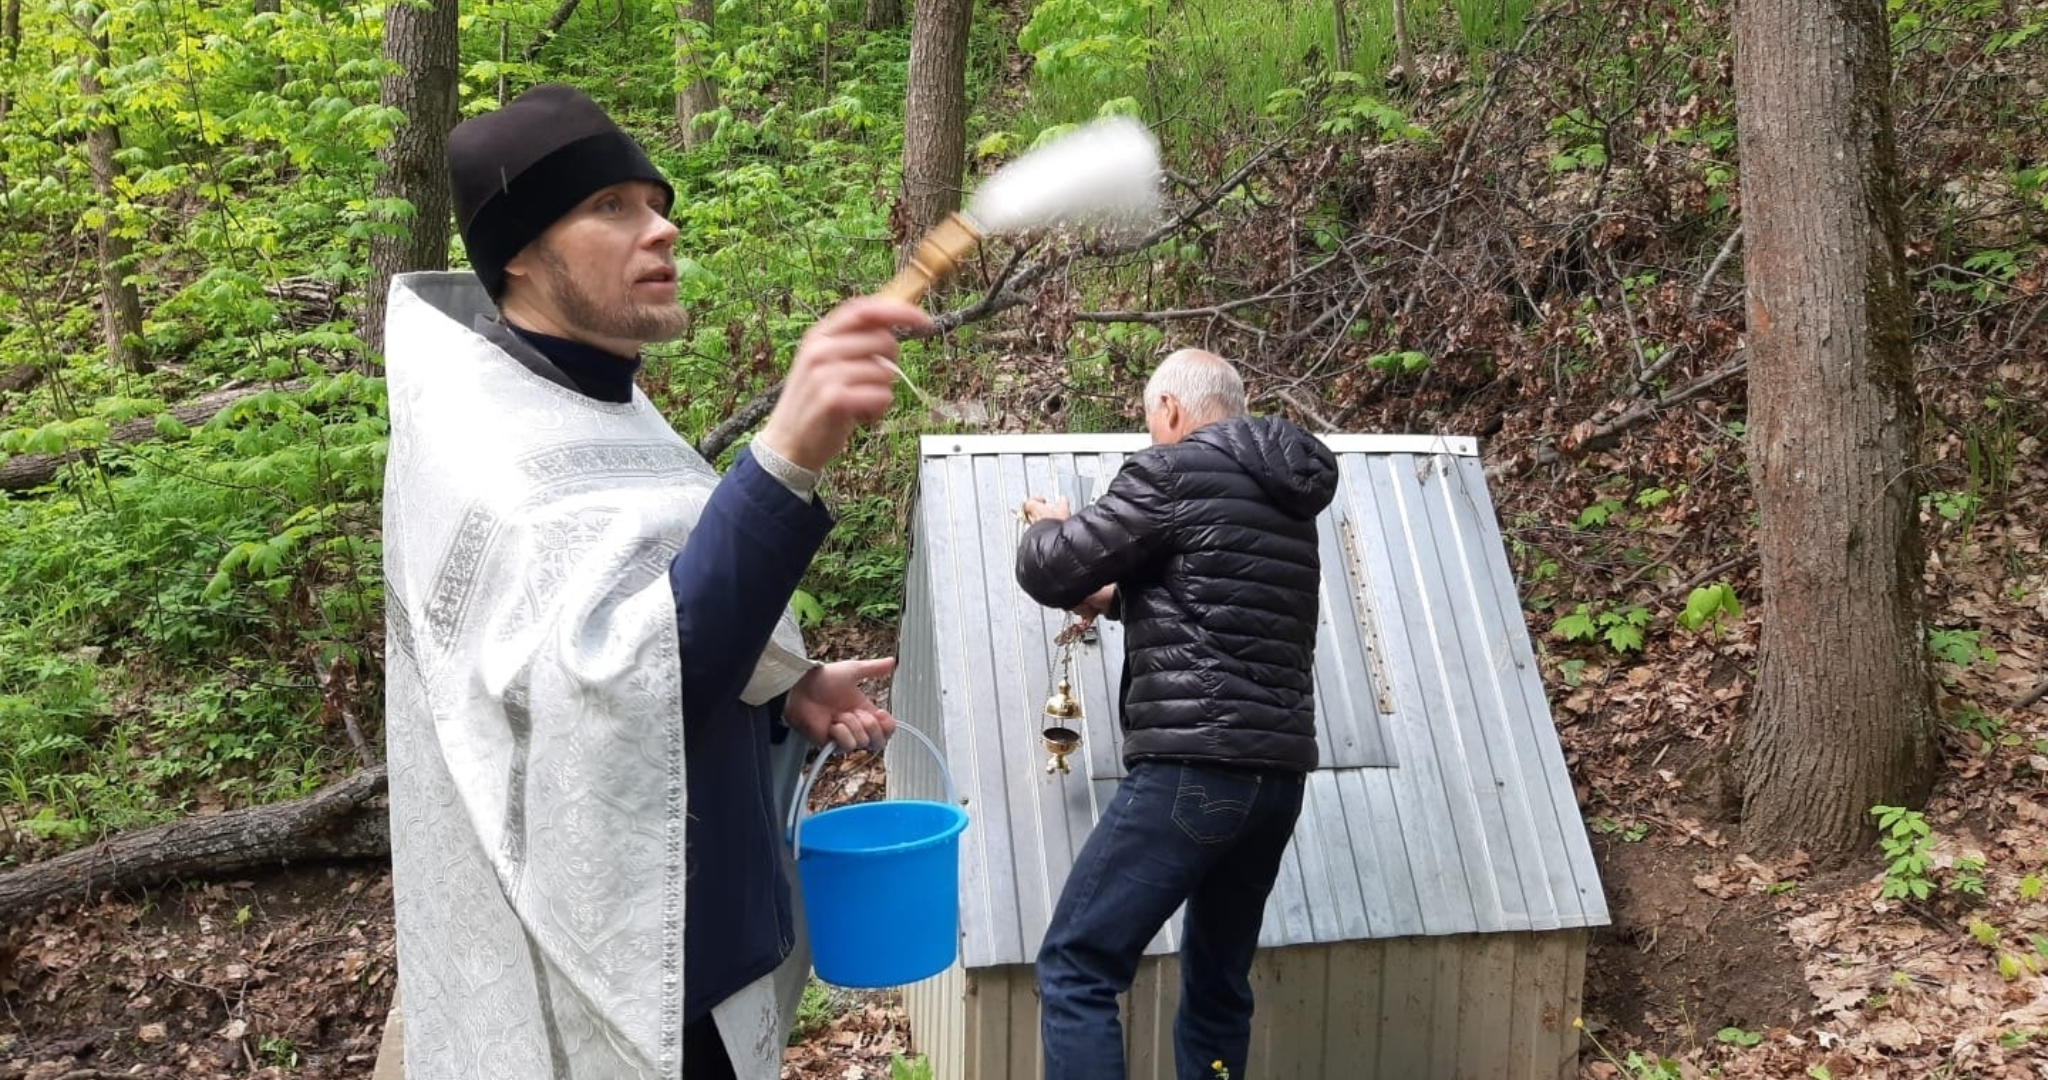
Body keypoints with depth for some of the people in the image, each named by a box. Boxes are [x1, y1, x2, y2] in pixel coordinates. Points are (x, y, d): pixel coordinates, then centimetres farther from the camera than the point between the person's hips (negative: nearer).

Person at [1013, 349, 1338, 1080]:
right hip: (1278, 774, 8)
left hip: (1194, 769, -8)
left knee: (1077, 968, -4)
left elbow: (1050, 571, -2)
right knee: (1218, 979, 17)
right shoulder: (1288, 501, 19)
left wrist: (1048, 526, 19)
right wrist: (1119, 597, 39)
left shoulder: (1173, 472, -4)